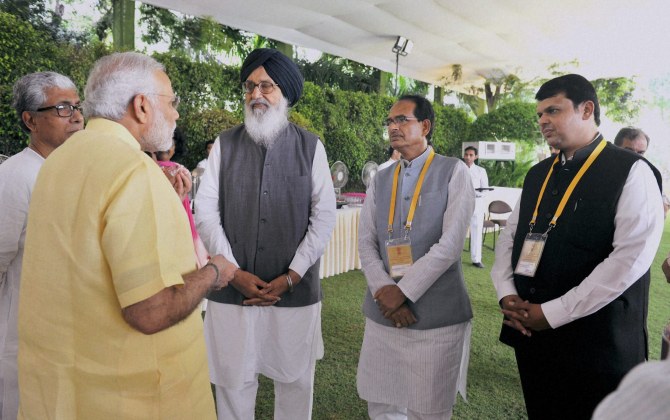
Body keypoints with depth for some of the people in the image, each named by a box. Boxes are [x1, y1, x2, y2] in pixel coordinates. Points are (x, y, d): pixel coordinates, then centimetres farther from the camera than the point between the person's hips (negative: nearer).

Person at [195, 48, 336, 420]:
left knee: (295, 379, 12)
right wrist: (234, 272, -7)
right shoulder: (225, 144, 4)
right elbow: (205, 211, 1)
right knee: (233, 381, 11)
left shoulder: (310, 147, 2)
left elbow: (324, 215, -2)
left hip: (295, 290, 0)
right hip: (232, 288, 1)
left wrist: (290, 277, -9)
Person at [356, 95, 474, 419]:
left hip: (436, 316, -4)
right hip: (382, 313, 5)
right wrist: (383, 292, -12)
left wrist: (403, 291, -13)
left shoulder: (454, 172, -3)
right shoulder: (380, 181, 12)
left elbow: (450, 244, -12)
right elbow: (365, 243, 4)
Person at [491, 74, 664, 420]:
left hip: (595, 343, -6)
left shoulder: (631, 172, -9)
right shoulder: (537, 175, 11)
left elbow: (631, 257, -19)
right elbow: (510, 236, 12)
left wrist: (551, 313, -19)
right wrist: (507, 294, -5)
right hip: (530, 333, 6)